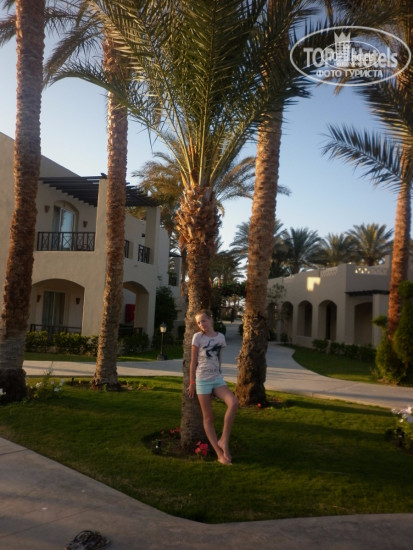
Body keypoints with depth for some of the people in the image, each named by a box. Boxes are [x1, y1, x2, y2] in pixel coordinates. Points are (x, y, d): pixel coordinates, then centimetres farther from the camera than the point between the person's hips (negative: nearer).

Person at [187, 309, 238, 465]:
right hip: (202, 380, -3)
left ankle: (223, 440, -8)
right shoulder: (198, 337, -6)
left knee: (233, 403, -22)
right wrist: (192, 383, -2)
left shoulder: (220, 337, 4)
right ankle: (220, 454, 10)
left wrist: (218, 375, 15)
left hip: (217, 379, 3)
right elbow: (193, 362, -3)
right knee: (208, 417, 1)